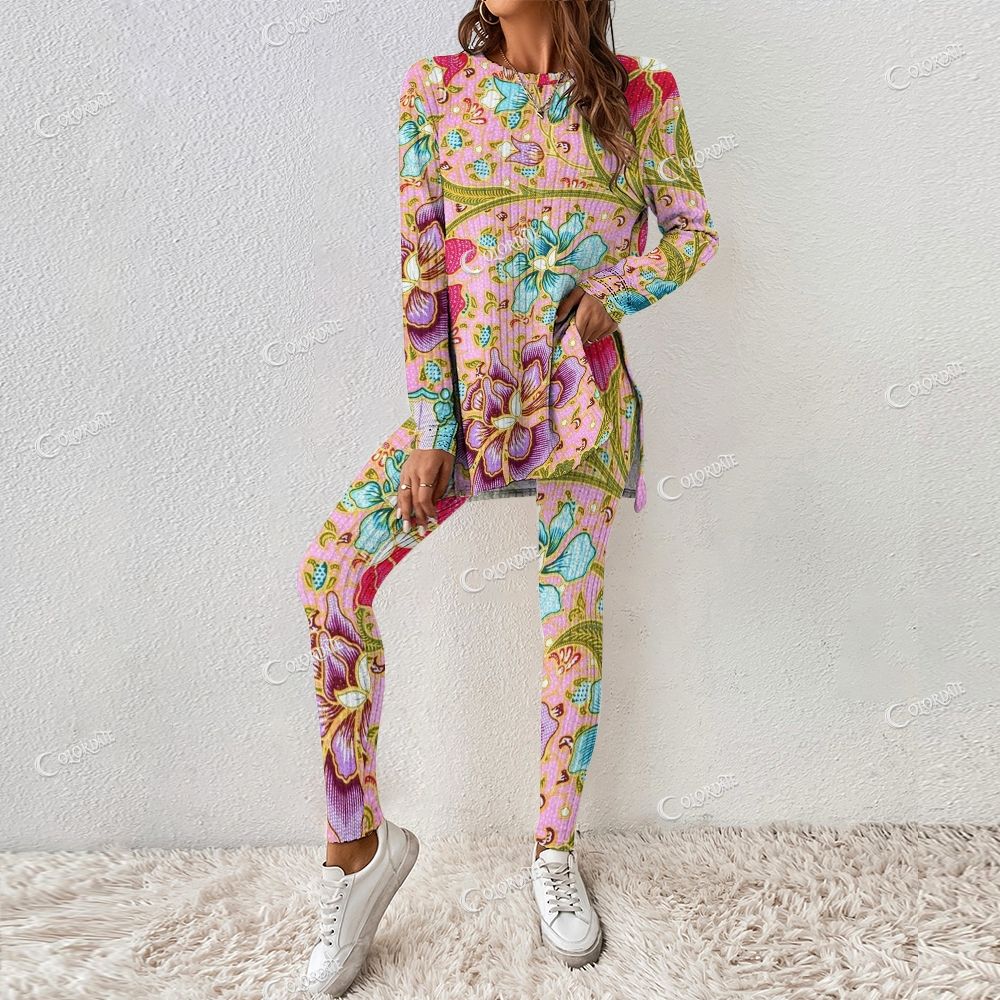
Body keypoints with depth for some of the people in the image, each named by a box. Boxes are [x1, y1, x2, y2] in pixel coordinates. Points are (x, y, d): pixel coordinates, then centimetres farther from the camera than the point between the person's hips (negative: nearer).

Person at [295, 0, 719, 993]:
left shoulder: (637, 95, 2)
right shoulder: (435, 91, 4)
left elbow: (691, 230, 10)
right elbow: (420, 270, -1)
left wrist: (608, 293, -10)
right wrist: (428, 431, -8)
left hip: (580, 399, 0)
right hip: (464, 391, 1)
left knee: (574, 620, 2)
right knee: (331, 569, -17)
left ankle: (555, 851, 25)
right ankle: (358, 843, -1)